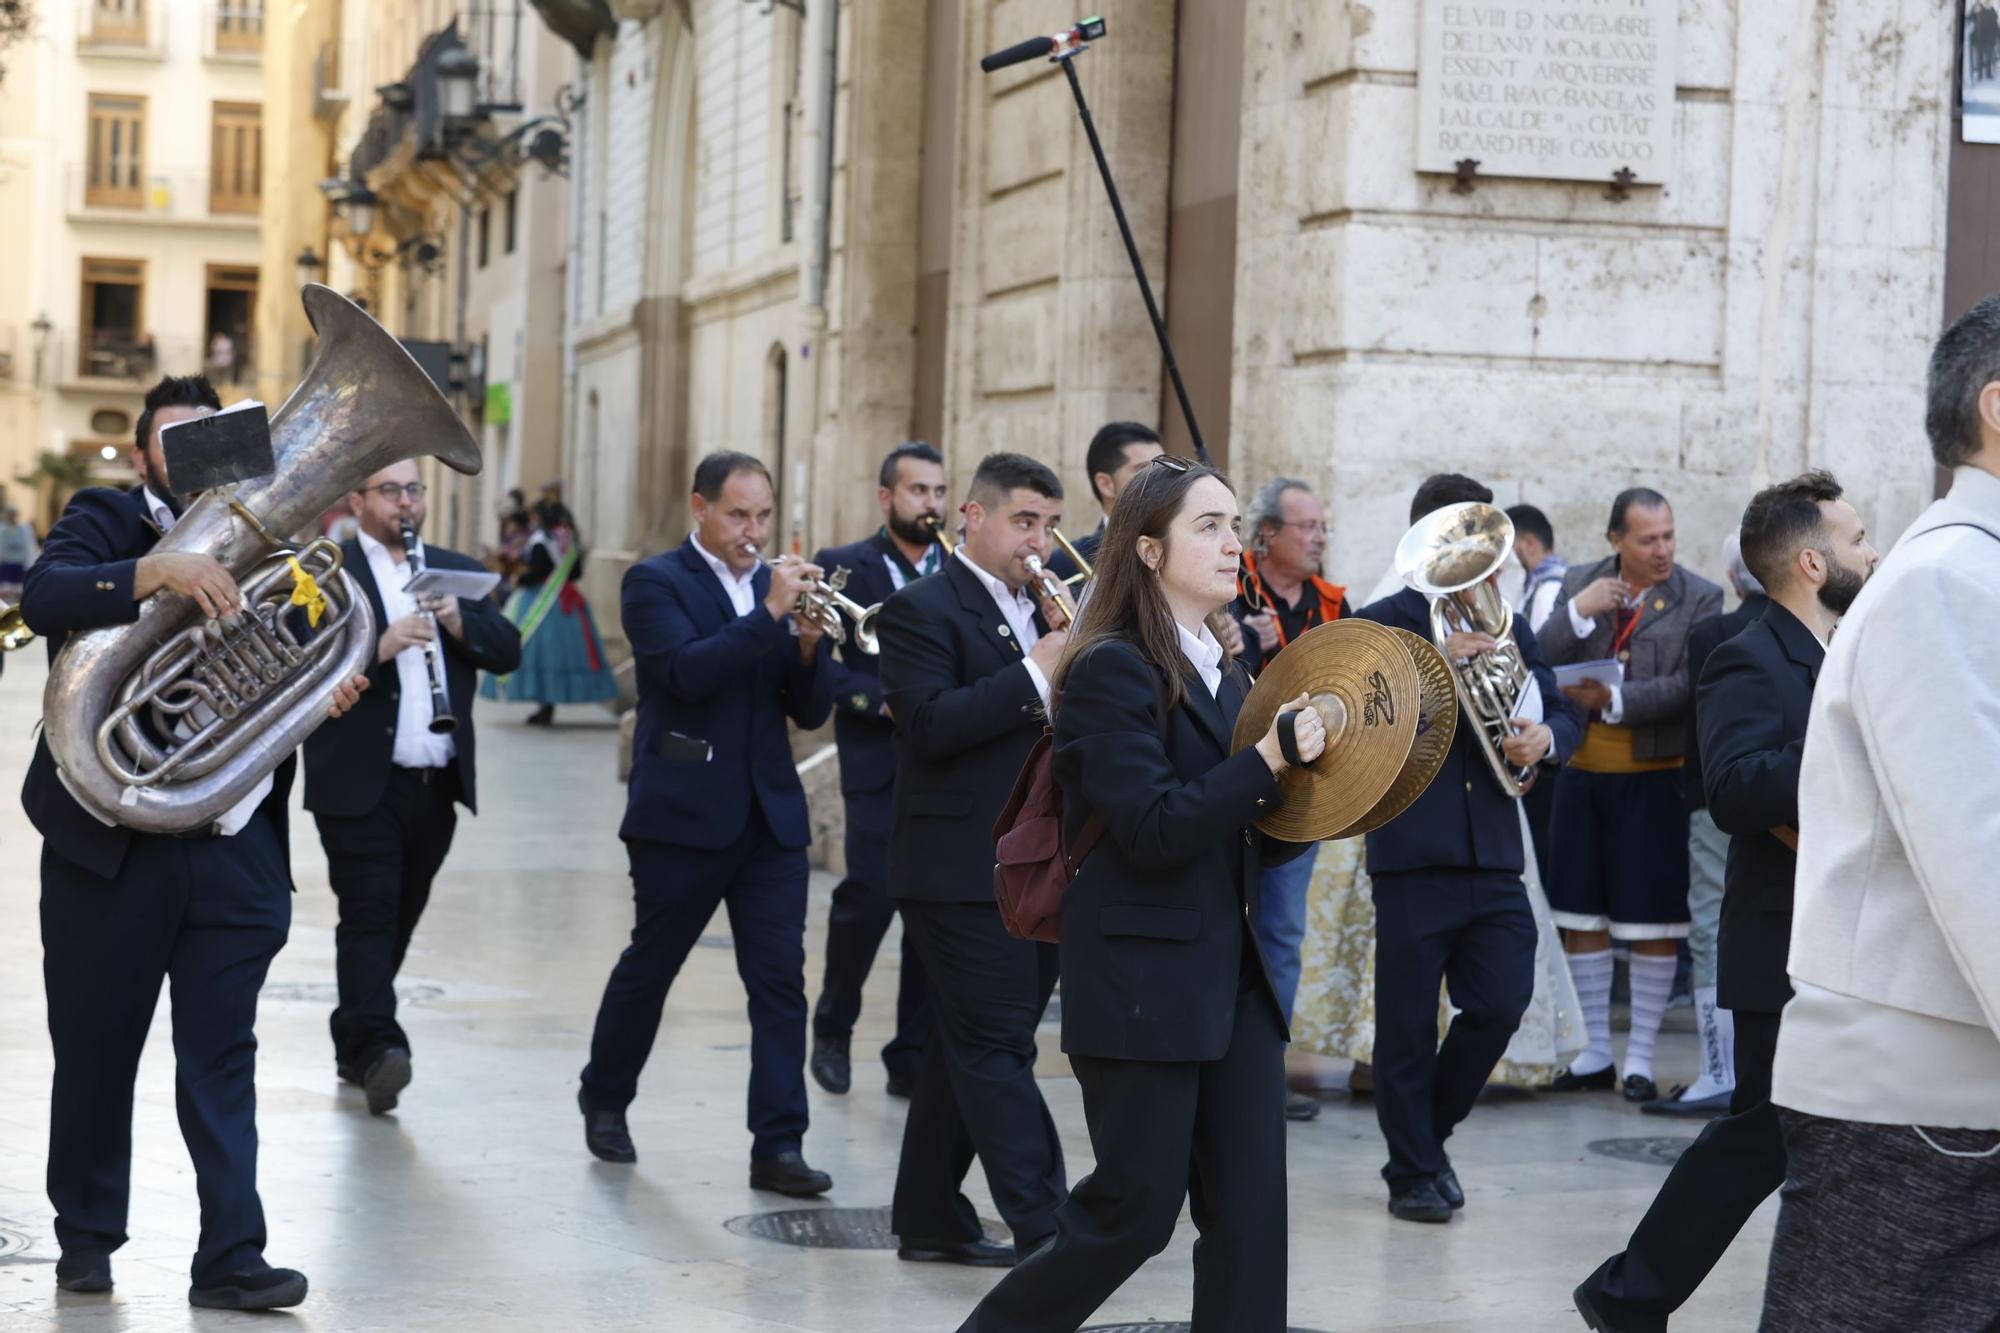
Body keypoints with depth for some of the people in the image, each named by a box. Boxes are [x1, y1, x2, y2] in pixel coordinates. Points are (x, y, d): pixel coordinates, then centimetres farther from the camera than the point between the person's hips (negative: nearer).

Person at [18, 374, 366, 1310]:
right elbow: (42, 596, -19)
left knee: (221, 1059, 3)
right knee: (95, 1051, 9)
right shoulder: (105, 520, 2)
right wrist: (158, 572, -33)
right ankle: (85, 1237, 25)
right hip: (109, 844, -3)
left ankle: (230, 1258, 4)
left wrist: (325, 695, -6)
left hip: (235, 850, 3)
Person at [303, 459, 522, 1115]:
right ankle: (378, 1048, -15)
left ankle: (351, 1042, 24)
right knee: (370, 915, -11)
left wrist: (459, 622, -13)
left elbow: (508, 651, 5)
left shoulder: (458, 570, 14)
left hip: (438, 785, 5)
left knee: (399, 917, 12)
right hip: (359, 785, -5)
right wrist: (379, 646, -26)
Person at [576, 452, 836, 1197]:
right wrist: (768, 615, -26)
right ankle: (605, 1099, 32)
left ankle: (778, 1146, -2)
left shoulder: (775, 587, 12)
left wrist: (808, 644, -11)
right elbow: (685, 672, -22)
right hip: (683, 815, -4)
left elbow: (810, 711, 7)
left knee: (780, 980, -3)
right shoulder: (656, 582, -3)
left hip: (771, 817, 4)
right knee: (650, 966, 10)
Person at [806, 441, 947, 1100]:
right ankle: (832, 1026, 14)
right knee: (871, 896, -12)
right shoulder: (842, 568, 4)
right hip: (880, 764, -3)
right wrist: (882, 699, -16)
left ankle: (913, 1057, 12)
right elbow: (819, 666, -5)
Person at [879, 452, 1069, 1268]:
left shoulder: (1044, 612, 18)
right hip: (964, 871, -8)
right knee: (998, 1051, -7)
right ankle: (1044, 1227, -7)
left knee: (970, 1050, 13)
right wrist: (1036, 675, -23)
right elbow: (930, 725, -20)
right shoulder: (923, 610, -8)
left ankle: (930, 1221, 21)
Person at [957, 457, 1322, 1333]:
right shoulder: (1112, 670, -11)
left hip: (1233, 976, 8)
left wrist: (1301, 772, -2)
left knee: (1250, 1209, 3)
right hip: (1143, 983, -8)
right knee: (1135, 1210, -1)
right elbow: (1153, 830, -20)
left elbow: (1261, 840, 15)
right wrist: (1268, 760, -21)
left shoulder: (1224, 675, 13)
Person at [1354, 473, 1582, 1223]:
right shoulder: (1382, 624, -1)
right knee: (1408, 1023, 2)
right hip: (1413, 853, -5)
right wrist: (1436, 663, -26)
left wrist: (1546, 737, -7)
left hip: (1494, 857, 5)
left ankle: (1429, 1133, 24)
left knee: (1500, 1007, 1)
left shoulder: (1509, 630, 16)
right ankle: (1413, 1173, 14)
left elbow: (1562, 715, 16)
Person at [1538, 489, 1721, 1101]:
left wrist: (1613, 701, -22)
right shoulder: (1579, 586, 5)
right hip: (1582, 772, 4)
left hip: (1654, 777, -4)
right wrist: (1578, 611, -16)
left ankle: (1640, 1057, 10)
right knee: (1581, 917, 9)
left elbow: (1686, 687, -16)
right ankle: (1595, 1052, 20)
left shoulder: (1700, 599, -6)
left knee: (1652, 923, 1)